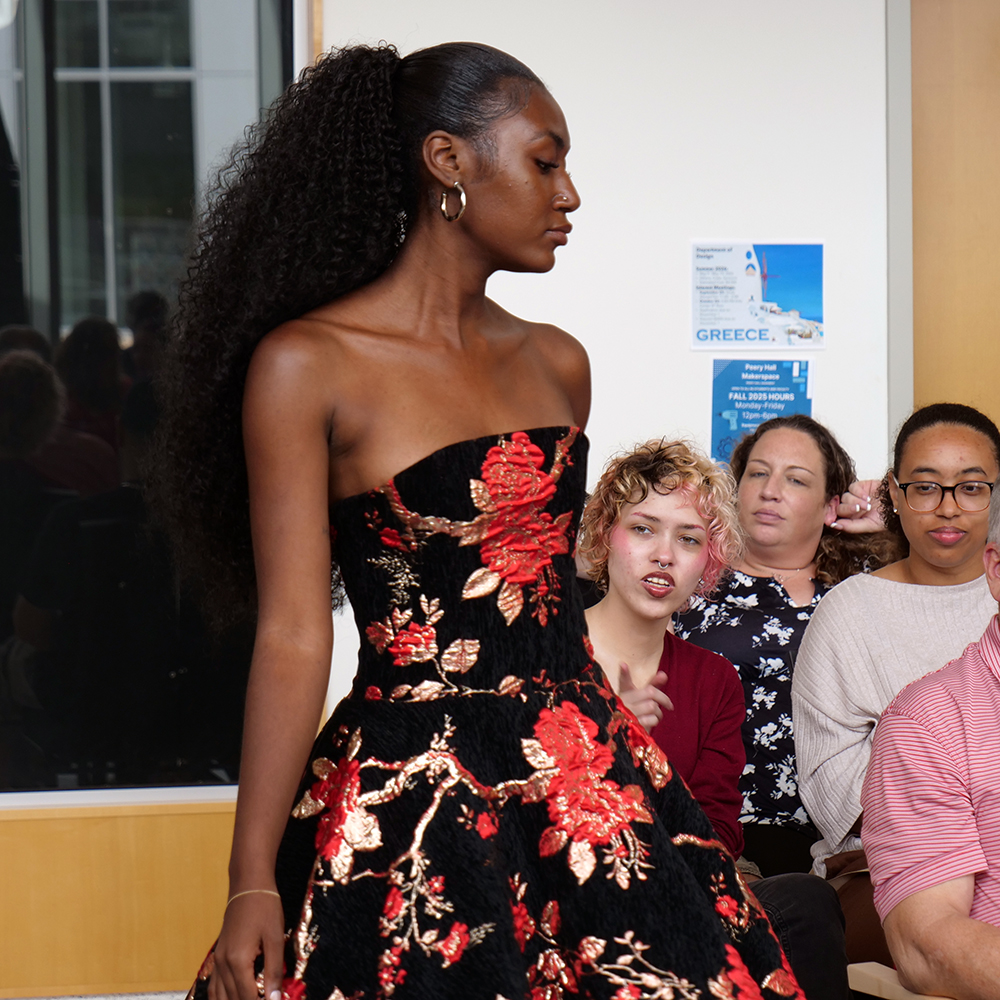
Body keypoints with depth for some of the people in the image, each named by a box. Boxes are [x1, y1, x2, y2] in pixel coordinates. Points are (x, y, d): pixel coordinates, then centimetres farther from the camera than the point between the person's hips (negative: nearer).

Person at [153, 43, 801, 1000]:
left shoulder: (556, 363, 11)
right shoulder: (305, 366, -7)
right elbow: (293, 637, -9)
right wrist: (252, 884, -13)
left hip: (582, 769, 6)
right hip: (409, 805, -6)